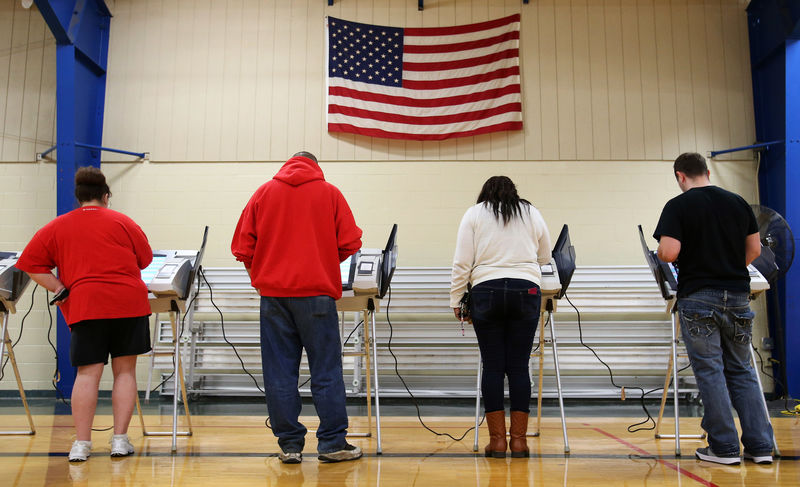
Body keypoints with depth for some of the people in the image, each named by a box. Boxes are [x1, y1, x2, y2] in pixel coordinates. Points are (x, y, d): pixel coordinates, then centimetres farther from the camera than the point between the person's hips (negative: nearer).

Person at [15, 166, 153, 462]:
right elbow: (145, 259, 12)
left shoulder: (56, 227, 10)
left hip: (85, 305, 1)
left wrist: (57, 288, 7)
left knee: (88, 373, 2)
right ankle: (120, 440, 7)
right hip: (129, 302, 0)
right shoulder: (122, 222, 7)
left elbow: (31, 265, 7)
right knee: (125, 370, 6)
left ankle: (81, 444, 0)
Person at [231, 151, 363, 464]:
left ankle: (289, 444, 10)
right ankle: (332, 443, 8)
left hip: (273, 292, 2)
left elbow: (242, 247, 5)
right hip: (316, 292, -2)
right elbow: (350, 242, -1)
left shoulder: (264, 192, 10)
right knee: (326, 370, 4)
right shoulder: (329, 193, 5)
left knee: (280, 372, 6)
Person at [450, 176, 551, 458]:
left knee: (492, 365, 3)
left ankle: (497, 439, 6)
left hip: (486, 291, -1)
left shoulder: (473, 214, 10)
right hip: (526, 290, 1)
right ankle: (519, 439, 7)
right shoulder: (532, 213, 15)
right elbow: (545, 258, 24)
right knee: (519, 366, 4)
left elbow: (462, 262, 2)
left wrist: (456, 300, 6)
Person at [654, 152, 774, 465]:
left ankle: (724, 448, 7)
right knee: (741, 371, 13)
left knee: (709, 371, 2)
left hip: (698, 297, -5)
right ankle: (760, 446, 15)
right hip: (737, 294, 5)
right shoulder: (738, 202, 8)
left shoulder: (678, 206, -8)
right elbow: (754, 250, 12)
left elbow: (669, 252, -18)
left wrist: (660, 254, 5)